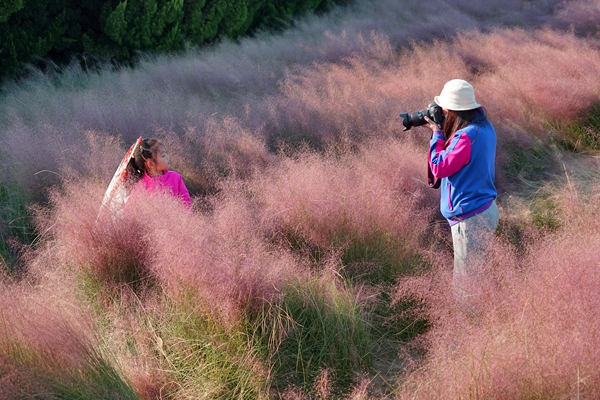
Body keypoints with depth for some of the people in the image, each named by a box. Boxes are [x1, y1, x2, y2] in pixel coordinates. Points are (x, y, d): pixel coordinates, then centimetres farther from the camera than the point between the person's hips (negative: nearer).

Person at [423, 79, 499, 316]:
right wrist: (440, 133, 6)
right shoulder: (484, 127, 6)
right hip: (486, 210, 10)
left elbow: (439, 168, -20)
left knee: (466, 282, -1)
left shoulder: (467, 137, -25)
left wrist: (437, 134, -11)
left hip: (470, 219, -10)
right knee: (475, 273, 21)